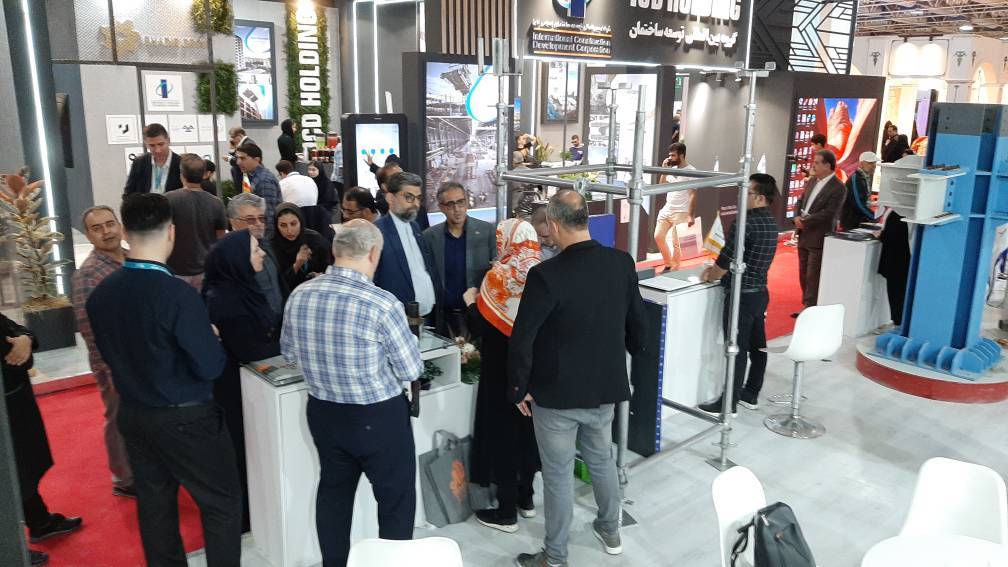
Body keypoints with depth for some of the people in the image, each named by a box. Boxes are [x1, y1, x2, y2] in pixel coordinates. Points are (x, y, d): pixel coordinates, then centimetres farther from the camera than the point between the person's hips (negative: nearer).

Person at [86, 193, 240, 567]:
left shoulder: (100, 294, -2)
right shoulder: (177, 293, -24)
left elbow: (111, 354, 12)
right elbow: (211, 367, -19)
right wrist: (212, 340, -1)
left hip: (132, 415, 7)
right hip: (186, 418, -7)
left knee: (154, 504, 19)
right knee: (221, 504, 7)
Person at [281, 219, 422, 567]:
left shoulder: (299, 296, -5)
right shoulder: (382, 304, -22)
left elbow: (289, 353, 11)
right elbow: (411, 371, -13)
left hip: (323, 413, 6)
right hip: (379, 417, -6)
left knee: (334, 492, 24)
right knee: (396, 499, 12)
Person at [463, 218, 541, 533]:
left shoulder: (500, 275, -19)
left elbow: (479, 326, -16)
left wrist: (471, 301, 2)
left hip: (503, 367, -6)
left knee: (502, 431, 5)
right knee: (526, 427, 18)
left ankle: (506, 511, 14)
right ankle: (526, 498, 32)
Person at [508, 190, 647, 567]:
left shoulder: (546, 275, -24)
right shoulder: (622, 263, -6)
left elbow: (521, 341, -20)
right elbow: (637, 324, 6)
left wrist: (518, 389, -6)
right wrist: (629, 356, 25)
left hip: (557, 393, -5)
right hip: (606, 386, 6)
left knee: (558, 475, 10)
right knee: (602, 460, 26)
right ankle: (610, 531, 45)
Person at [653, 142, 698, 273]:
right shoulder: (672, 169, 9)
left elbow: (693, 195, -14)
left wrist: (691, 216, -18)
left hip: (680, 213, -8)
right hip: (666, 210, 8)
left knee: (676, 243, -3)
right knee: (658, 237, 10)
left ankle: (674, 268, 10)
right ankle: (668, 264, 26)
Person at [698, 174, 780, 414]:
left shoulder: (745, 223, -21)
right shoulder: (770, 222, 9)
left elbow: (725, 261, -17)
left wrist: (709, 276, 2)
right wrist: (716, 268, 16)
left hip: (742, 295, -9)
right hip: (760, 292, 9)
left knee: (737, 350, -1)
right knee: (757, 346, 15)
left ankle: (729, 403, 7)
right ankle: (751, 394, 27)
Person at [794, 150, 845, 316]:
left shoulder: (838, 187, -14)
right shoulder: (812, 181, 10)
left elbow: (828, 213, -20)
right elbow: (800, 201, 14)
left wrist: (805, 222, -17)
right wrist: (797, 217, -6)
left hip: (819, 238, -8)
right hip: (803, 235, 8)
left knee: (813, 277, -3)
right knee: (803, 274, 14)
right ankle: (806, 307, 25)